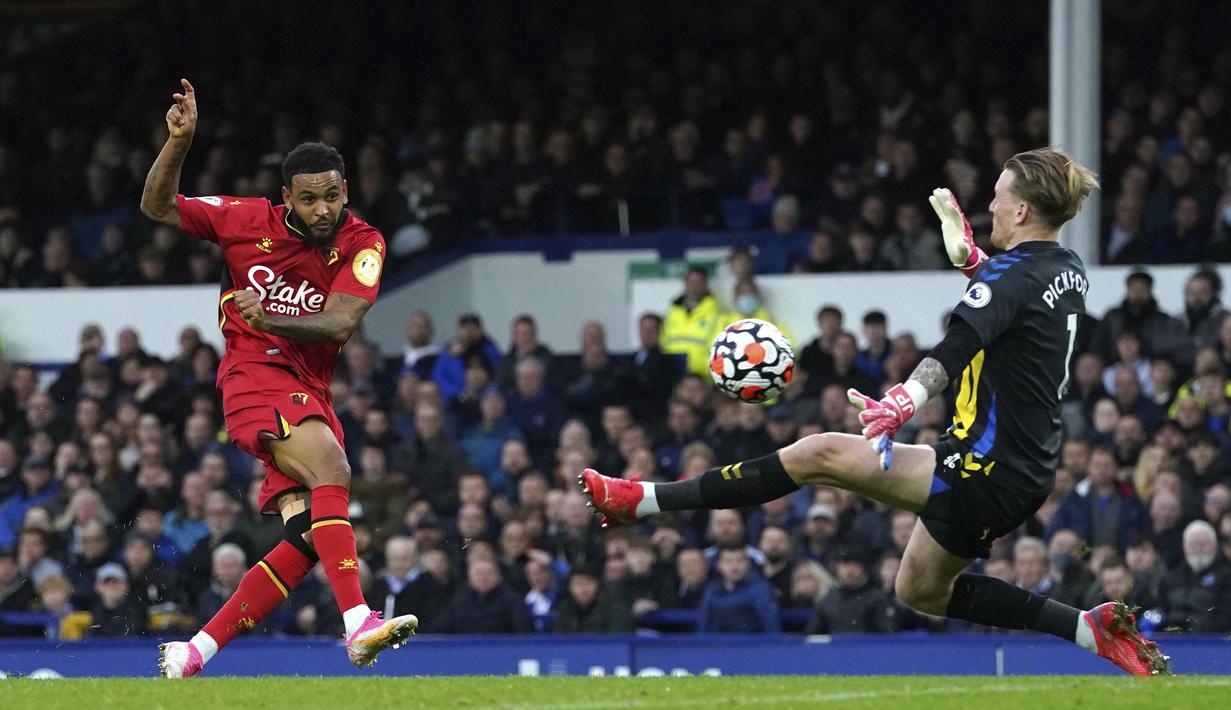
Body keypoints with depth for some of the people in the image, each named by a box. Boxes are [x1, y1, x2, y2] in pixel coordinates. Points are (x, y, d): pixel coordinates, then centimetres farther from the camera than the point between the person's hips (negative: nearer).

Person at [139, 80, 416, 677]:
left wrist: (271, 319, -30)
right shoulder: (250, 220, -2)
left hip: (311, 392, 4)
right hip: (253, 375, -4)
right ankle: (358, 624, -44)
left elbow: (340, 323, -13)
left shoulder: (362, 244, 0)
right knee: (329, 465, -30)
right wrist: (179, 142, -11)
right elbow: (157, 207, 6)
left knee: (307, 537, -9)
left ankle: (195, 653, -1)